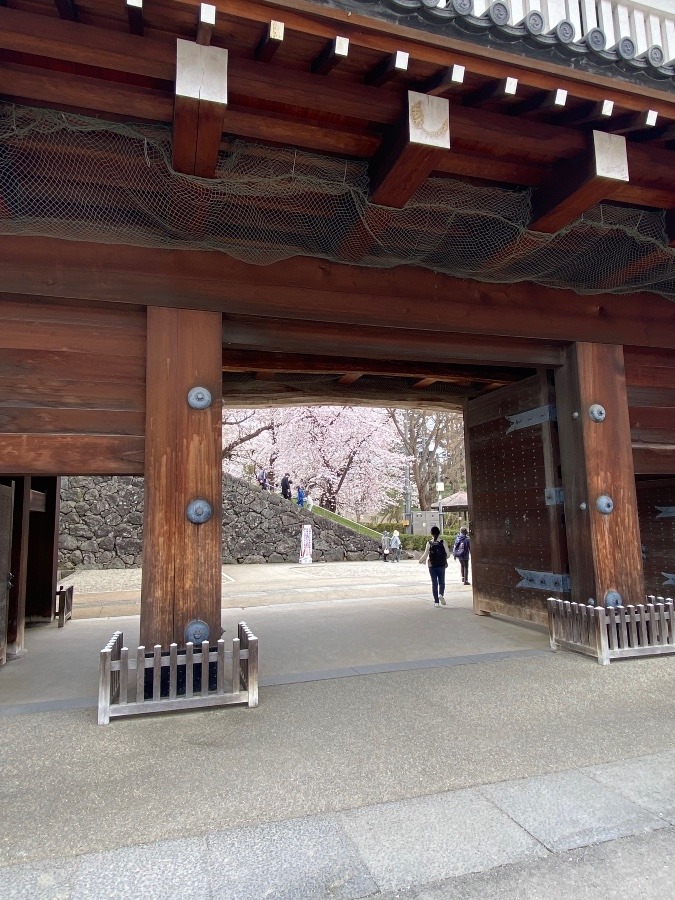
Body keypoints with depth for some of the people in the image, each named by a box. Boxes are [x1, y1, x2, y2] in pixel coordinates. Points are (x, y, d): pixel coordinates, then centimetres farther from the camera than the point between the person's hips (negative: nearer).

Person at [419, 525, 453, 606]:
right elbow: (448, 555, -4)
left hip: (432, 566, 0)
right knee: (441, 582, 13)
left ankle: (436, 602, 8)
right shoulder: (443, 542, -5)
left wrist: (420, 561, 11)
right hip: (441, 566, 0)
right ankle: (441, 594, -15)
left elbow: (425, 555, -7)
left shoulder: (429, 543, -5)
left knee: (434, 583, 8)